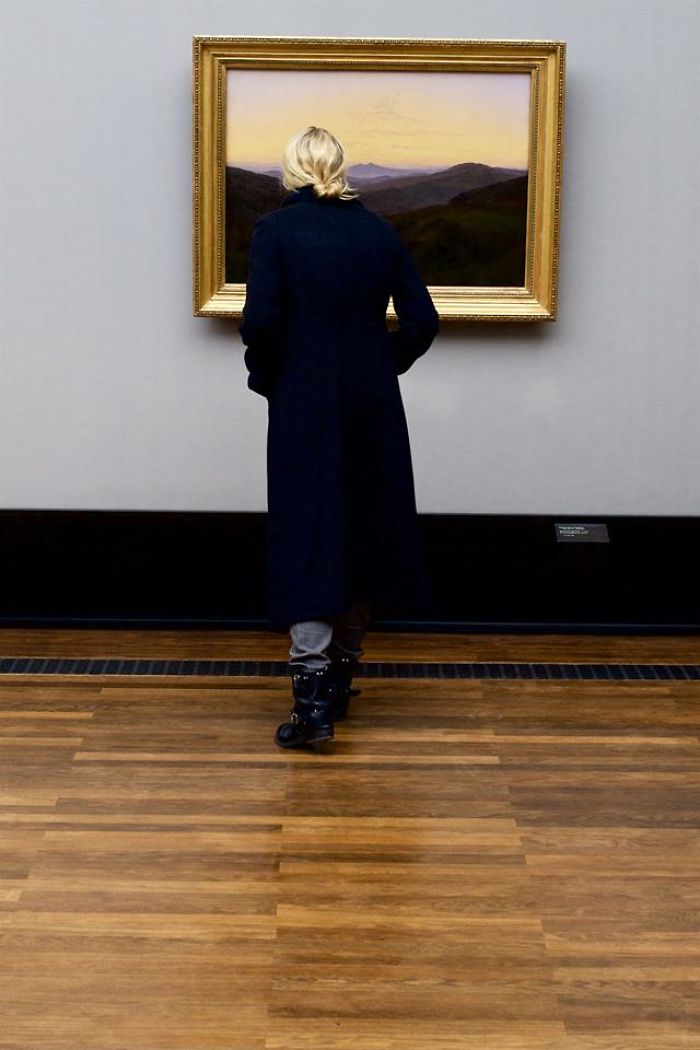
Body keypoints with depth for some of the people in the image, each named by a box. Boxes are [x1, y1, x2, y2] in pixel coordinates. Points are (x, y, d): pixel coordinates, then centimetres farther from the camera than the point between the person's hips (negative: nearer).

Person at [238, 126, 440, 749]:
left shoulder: (276, 229, -4)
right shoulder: (379, 230, 6)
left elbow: (261, 319, -14)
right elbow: (422, 321, 2)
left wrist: (264, 377, 2)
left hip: (303, 403, -3)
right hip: (373, 405, 3)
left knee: (306, 538, -2)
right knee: (368, 533, 14)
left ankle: (313, 695, -10)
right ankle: (342, 676, 23)